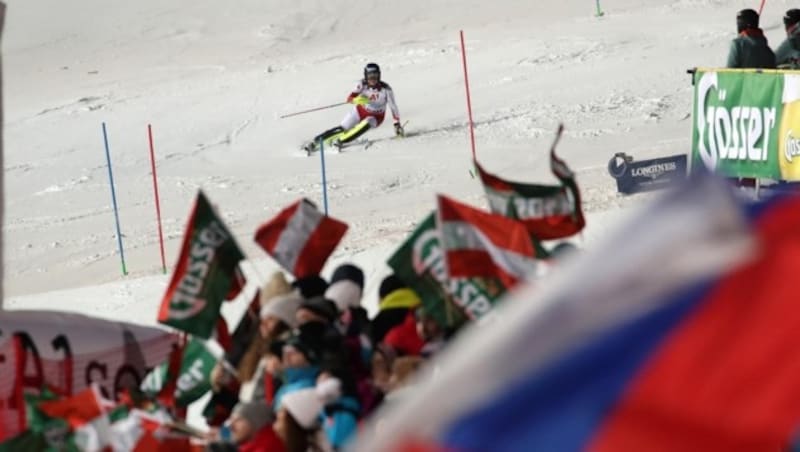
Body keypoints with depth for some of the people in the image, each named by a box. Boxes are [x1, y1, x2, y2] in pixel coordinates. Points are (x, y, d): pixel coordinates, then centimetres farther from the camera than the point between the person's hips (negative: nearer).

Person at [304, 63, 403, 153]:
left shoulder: (386, 89, -25)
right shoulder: (363, 84, -20)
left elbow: (393, 106, -16)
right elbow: (350, 98, -27)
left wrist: (397, 124, -16)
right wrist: (357, 99, -50)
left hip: (375, 117, -1)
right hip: (360, 111, 1)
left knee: (366, 124, -34)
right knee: (342, 129, -11)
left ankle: (340, 141, -28)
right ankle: (315, 142, -1)